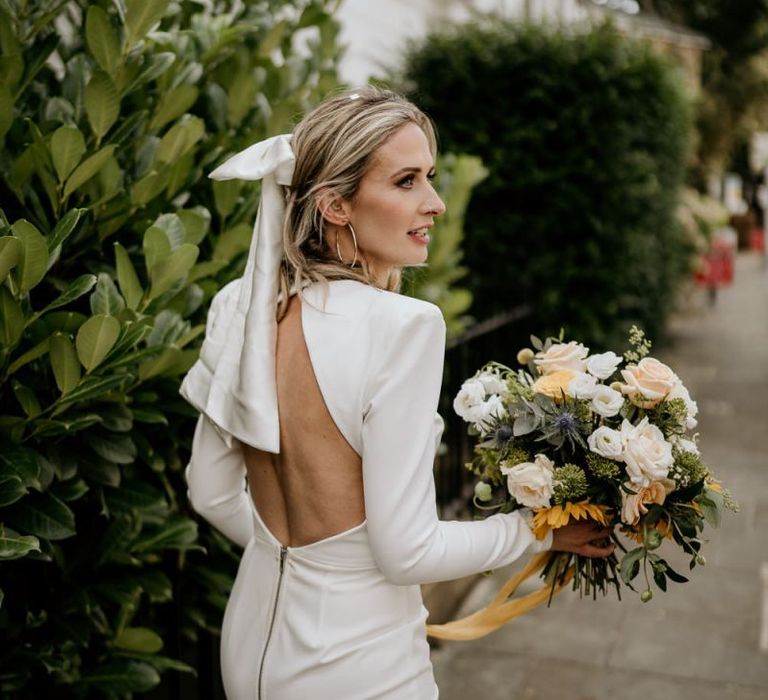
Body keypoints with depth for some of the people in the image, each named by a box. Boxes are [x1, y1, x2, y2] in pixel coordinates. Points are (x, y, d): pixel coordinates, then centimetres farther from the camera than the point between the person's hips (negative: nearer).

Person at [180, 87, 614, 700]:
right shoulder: (404, 325, -26)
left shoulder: (239, 305, -6)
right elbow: (407, 552, -22)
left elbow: (212, 494, 3)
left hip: (254, 635, 6)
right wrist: (542, 529, -7)